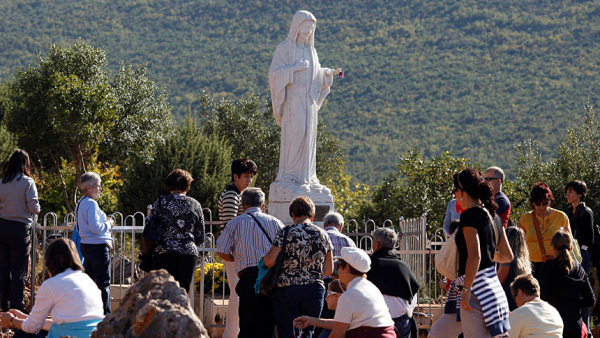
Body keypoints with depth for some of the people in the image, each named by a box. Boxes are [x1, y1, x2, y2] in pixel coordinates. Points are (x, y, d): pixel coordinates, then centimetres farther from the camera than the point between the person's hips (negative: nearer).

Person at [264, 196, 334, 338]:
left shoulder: (286, 233, -6)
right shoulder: (322, 235, 5)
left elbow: (269, 261, -11)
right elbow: (329, 270, 9)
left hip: (286, 289, -3)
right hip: (314, 290, 3)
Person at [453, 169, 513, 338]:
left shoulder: (470, 215, -11)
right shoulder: (490, 215, 15)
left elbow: (474, 256, -21)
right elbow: (507, 256, 18)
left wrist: (466, 290, -19)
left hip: (477, 288, -9)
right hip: (493, 285, 9)